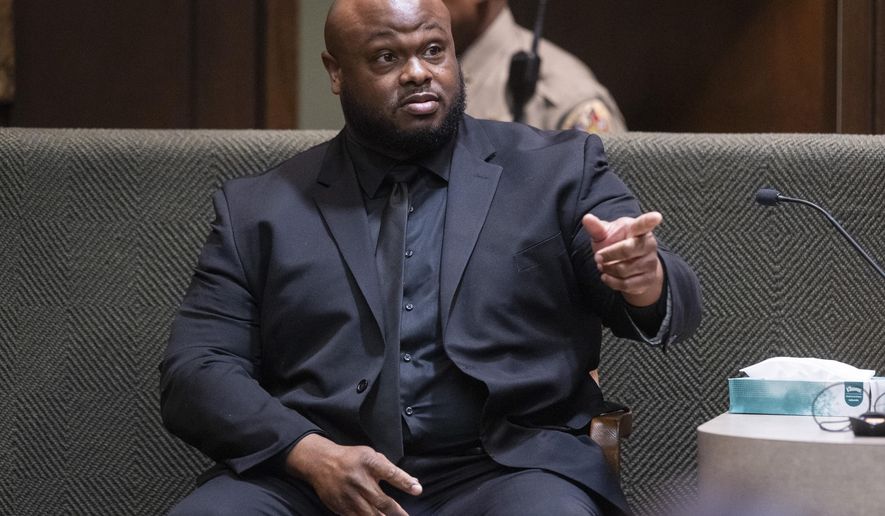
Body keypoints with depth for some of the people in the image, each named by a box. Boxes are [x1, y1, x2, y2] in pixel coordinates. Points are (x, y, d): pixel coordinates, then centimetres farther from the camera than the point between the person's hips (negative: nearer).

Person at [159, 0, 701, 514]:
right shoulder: (256, 209, 13)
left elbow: (676, 304, 2)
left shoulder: (562, 171, 11)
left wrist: (645, 280, -23)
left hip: (505, 471, -1)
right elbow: (194, 370, 7)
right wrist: (310, 452, -12)